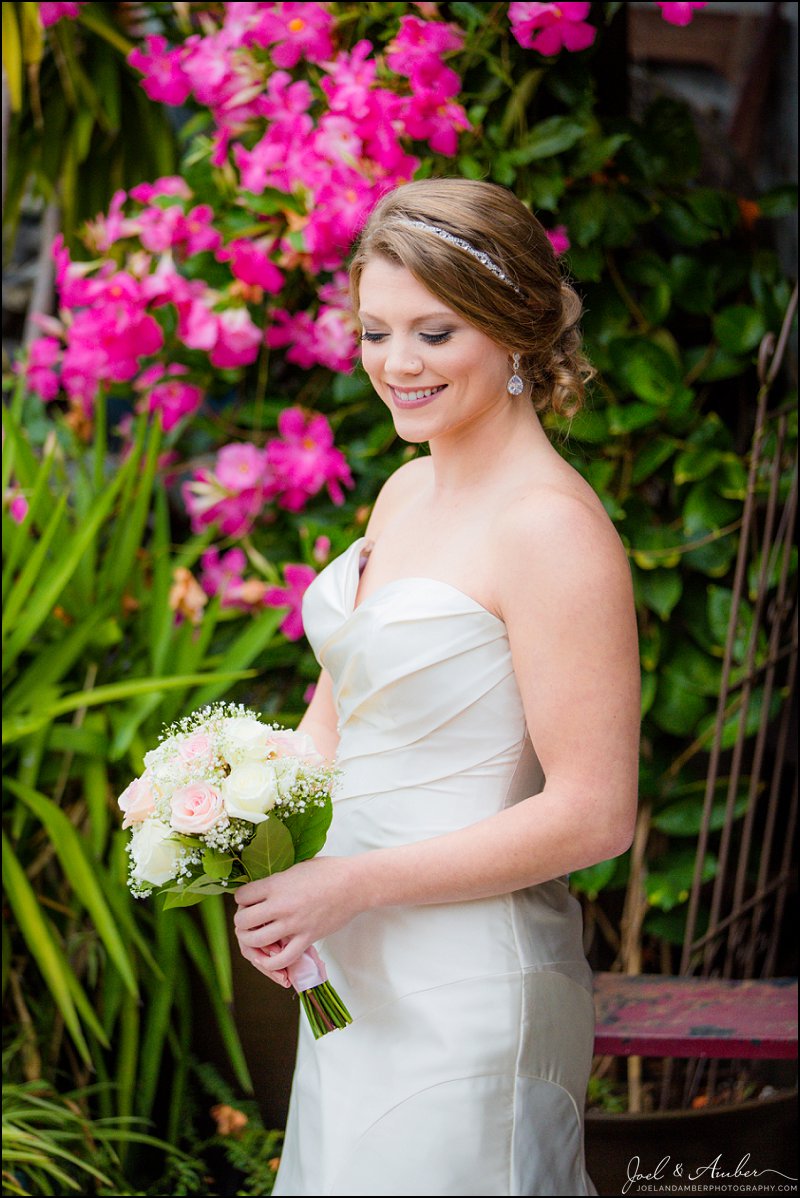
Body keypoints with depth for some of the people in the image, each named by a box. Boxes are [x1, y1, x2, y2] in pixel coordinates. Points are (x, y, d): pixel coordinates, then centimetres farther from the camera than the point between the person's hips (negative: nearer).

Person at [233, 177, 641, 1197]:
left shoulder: (553, 528, -18)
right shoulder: (406, 492, 7)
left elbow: (594, 815, -20)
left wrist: (353, 885, -18)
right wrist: (274, 866, -1)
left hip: (472, 989, -8)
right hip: (358, 972, 8)